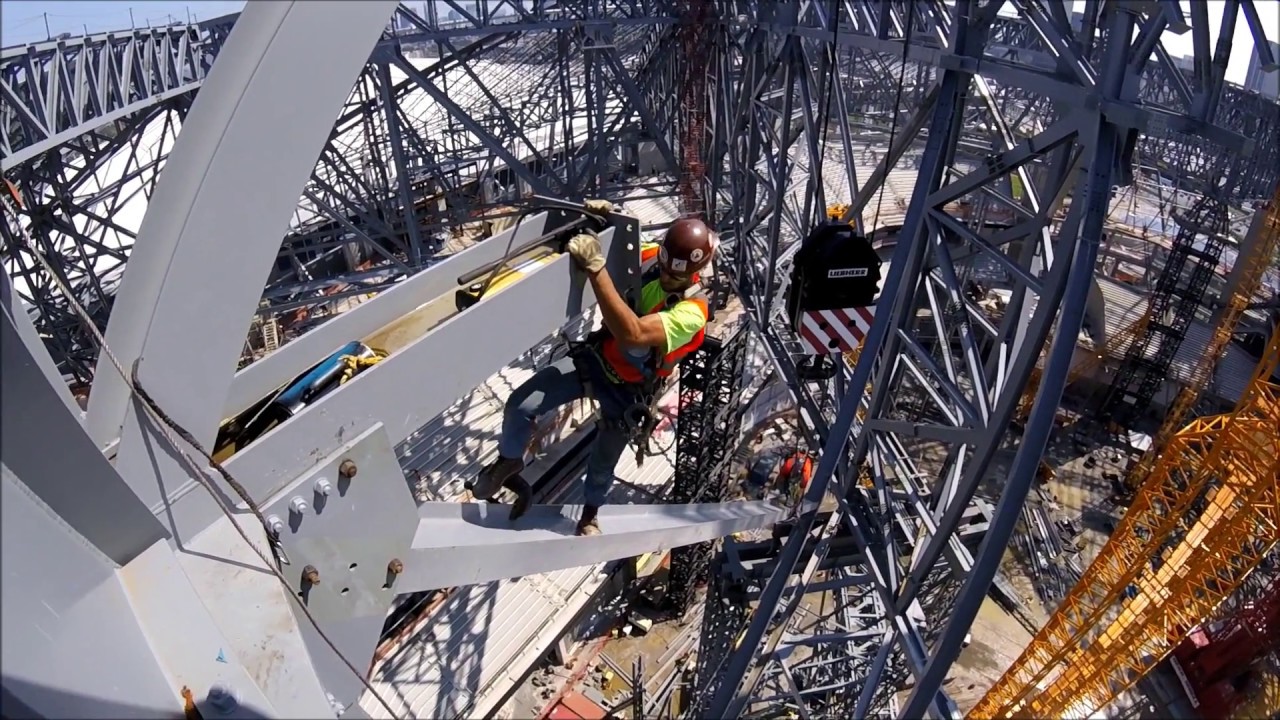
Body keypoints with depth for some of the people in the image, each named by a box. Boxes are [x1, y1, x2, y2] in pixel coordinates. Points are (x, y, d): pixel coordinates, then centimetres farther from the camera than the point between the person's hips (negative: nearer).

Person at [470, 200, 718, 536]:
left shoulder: (691, 312, -32)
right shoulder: (650, 255, -15)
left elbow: (633, 334, -48)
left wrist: (596, 267, -52)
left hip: (625, 390, -4)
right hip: (593, 357, 4)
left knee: (603, 462, 14)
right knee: (520, 405, -9)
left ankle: (590, 511, 49)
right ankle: (509, 459, 24)